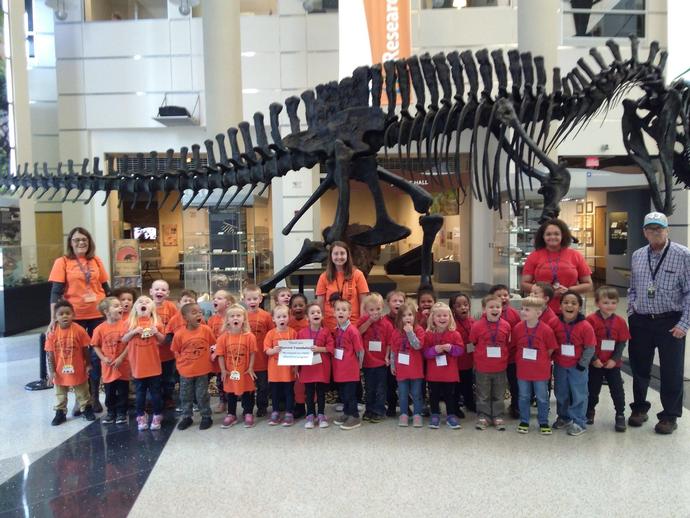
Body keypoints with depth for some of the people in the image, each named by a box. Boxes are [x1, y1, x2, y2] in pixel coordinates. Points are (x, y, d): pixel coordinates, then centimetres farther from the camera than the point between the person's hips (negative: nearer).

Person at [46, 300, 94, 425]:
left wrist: (88, 365, -1)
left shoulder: (79, 330, -15)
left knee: (82, 393, 16)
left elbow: (85, 350, -6)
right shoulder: (52, 333, -12)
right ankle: (60, 412, 33)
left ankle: (86, 409, 33)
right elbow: (49, 354, -7)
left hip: (78, 370, -1)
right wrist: (51, 371, -7)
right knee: (60, 395, 18)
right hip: (60, 371, 1)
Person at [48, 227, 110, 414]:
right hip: (74, 317, -2)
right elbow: (56, 292, -7)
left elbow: (105, 287, 12)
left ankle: (94, 396, 22)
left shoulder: (96, 261, 7)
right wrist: (53, 318, -15)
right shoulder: (62, 262, -3)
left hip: (98, 315, 2)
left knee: (97, 357, 7)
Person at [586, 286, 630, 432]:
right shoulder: (591, 320, -12)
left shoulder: (620, 322, -3)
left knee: (617, 390, 6)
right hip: (595, 363, -2)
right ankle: (589, 412, 31)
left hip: (613, 363, 2)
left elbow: (622, 343, -2)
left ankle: (620, 416, 21)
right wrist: (593, 359, -14)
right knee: (593, 390, 13)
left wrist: (615, 359, -11)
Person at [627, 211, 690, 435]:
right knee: (639, 368, 13)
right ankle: (639, 408, 30)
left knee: (671, 372, 6)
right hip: (640, 322, 4)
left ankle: (670, 416, 22)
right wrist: (631, 313, 8)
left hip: (670, 323, -4)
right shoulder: (637, 256, 7)